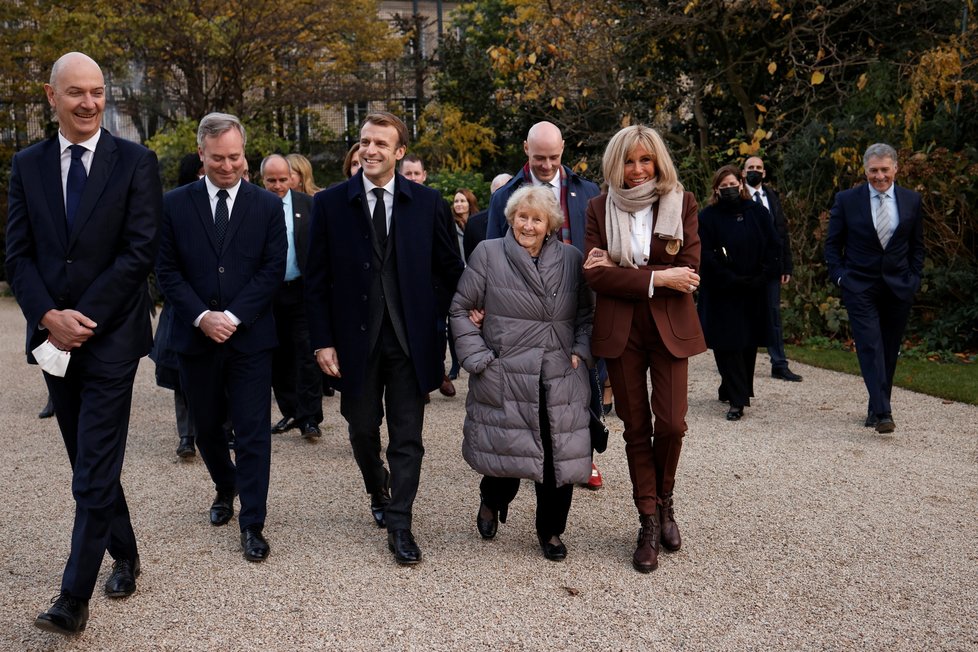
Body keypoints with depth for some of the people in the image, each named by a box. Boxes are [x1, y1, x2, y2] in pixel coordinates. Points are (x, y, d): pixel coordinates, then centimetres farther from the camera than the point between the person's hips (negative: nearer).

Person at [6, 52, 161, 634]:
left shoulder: (136, 163, -4)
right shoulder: (28, 165, 7)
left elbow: (141, 251, -11)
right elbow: (19, 254, 5)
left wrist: (83, 318, -14)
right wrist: (50, 317, -11)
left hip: (110, 338, -5)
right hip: (55, 340, 5)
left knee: (94, 475, -5)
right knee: (92, 465, 16)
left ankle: (75, 599, 1)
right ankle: (125, 558, 33)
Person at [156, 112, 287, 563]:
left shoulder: (267, 205, 1)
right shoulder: (175, 204, 2)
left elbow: (273, 270, -4)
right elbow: (167, 271, 0)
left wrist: (233, 316, -13)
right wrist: (201, 317, -12)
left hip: (250, 336, -2)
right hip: (195, 336, 2)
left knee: (253, 433, -2)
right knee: (207, 428, 15)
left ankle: (252, 524, 7)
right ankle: (225, 488, 42)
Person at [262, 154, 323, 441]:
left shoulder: (308, 204, 3)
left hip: (302, 291, -2)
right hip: (269, 293, 2)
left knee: (307, 354, -4)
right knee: (278, 357, 10)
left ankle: (310, 417, 1)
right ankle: (291, 412, 23)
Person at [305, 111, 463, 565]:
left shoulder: (426, 202, 1)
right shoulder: (330, 203, 0)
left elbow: (448, 267, 7)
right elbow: (316, 280, 0)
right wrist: (322, 341, -5)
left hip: (410, 339, 0)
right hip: (356, 339, 1)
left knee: (407, 437, 2)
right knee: (363, 429, 15)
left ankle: (399, 526, 13)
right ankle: (378, 491, 43)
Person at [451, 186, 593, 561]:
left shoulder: (571, 259, 8)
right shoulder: (488, 255, 0)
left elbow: (586, 314, 16)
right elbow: (460, 309, 3)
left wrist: (580, 351, 2)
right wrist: (479, 358, -5)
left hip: (560, 381, 3)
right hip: (504, 380, -2)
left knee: (559, 458, 3)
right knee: (505, 454, 1)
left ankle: (551, 530, 25)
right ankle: (492, 501, 36)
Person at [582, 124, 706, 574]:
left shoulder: (681, 203, 2)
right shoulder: (600, 208, 4)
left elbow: (689, 270, -7)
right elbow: (595, 275, -6)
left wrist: (621, 272, -11)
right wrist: (656, 277, -15)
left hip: (670, 326, 0)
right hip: (620, 329, 1)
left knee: (671, 423, -5)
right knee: (636, 428, 5)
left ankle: (664, 501, 23)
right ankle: (649, 521, 17)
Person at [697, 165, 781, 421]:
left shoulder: (758, 213, 6)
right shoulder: (708, 217, -2)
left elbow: (773, 247, 5)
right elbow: (706, 255, -8)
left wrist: (763, 276, -9)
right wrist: (731, 280, -15)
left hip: (754, 293, 3)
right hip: (721, 294, -3)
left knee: (749, 342, 9)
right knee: (728, 344, -6)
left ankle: (732, 391, 24)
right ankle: (737, 400, -4)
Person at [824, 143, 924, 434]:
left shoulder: (911, 200, 5)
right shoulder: (846, 200, -2)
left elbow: (917, 245, 13)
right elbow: (832, 243, 4)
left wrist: (914, 278, 4)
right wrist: (840, 277, -5)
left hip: (899, 287, 3)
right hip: (860, 287, -3)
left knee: (889, 352, 8)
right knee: (870, 348, -13)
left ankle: (876, 408, 20)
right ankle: (882, 413, -18)